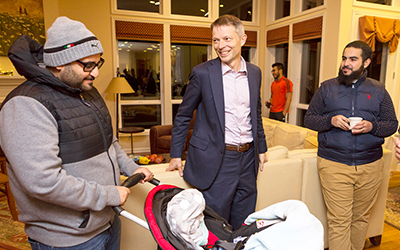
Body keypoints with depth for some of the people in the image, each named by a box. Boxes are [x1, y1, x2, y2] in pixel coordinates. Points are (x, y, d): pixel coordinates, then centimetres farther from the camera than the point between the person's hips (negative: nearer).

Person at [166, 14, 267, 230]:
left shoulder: (254, 73, 7)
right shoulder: (202, 73, -8)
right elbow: (183, 116, -1)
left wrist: (261, 148, 19)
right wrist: (176, 154, -1)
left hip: (247, 158, 5)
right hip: (216, 161, -4)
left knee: (244, 227, 18)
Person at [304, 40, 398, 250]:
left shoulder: (378, 90, 10)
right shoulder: (326, 88, 6)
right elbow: (309, 119, 5)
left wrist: (371, 126, -11)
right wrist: (331, 121, -15)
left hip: (370, 166, 2)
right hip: (334, 165, -2)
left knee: (361, 217, 14)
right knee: (339, 221, -2)